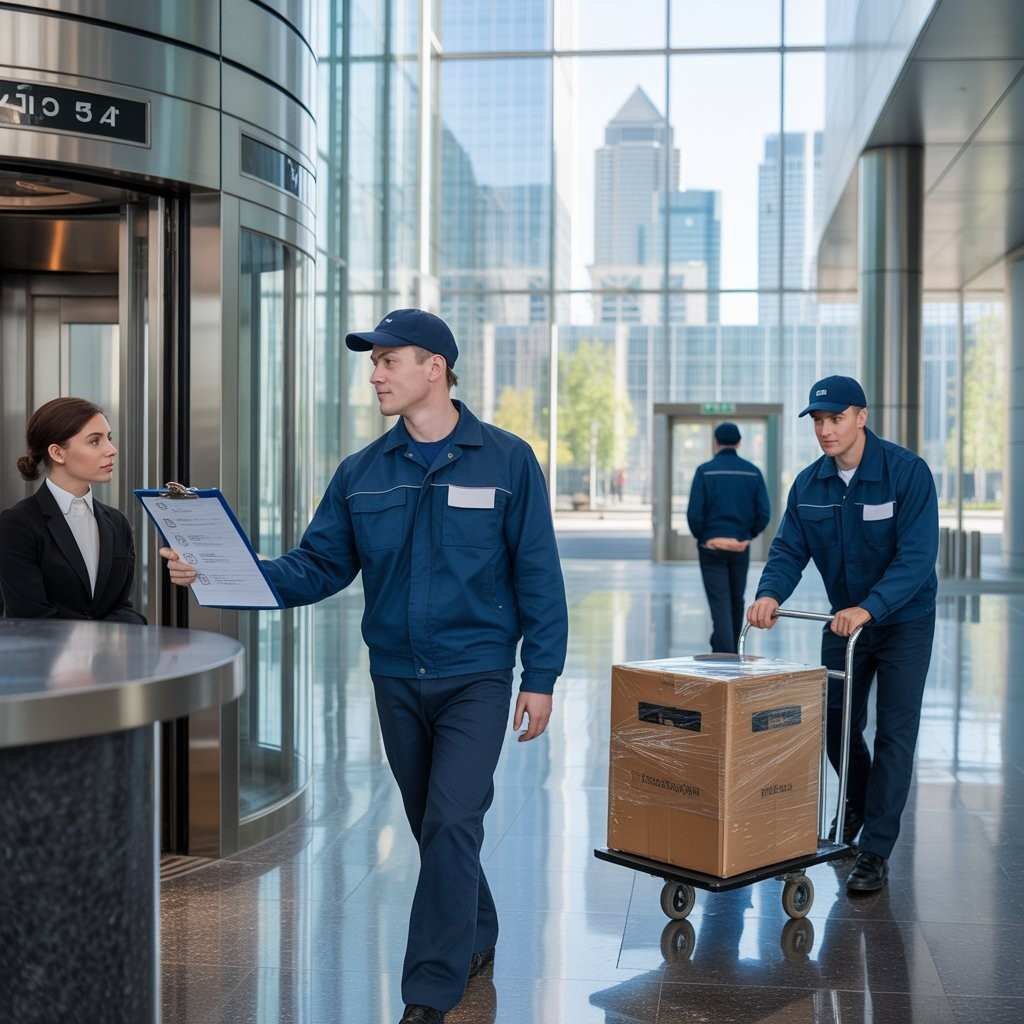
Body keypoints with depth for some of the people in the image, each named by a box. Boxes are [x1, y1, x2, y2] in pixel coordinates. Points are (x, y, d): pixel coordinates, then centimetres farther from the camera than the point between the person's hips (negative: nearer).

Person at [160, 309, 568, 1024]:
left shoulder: (507, 461, -7)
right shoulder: (362, 473, 3)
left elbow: (537, 576, -6)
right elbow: (319, 567, -1)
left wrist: (541, 677, -7)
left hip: (476, 677, -4)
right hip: (396, 678, 4)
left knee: (450, 826, -10)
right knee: (432, 826, 16)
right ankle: (477, 937, 39)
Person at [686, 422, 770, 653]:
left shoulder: (705, 470, -7)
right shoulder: (753, 472, 1)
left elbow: (694, 513, -12)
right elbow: (764, 513, -4)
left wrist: (701, 537, 5)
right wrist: (749, 536, 10)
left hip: (711, 547, -3)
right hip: (741, 547, 3)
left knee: (720, 603, -3)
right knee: (736, 601, 17)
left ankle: (725, 656, -12)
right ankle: (732, 650, 29)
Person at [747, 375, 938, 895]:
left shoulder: (907, 471, -22)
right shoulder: (809, 483, -6)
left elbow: (917, 555, -29)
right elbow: (789, 550, -7)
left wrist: (868, 608, -41)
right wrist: (770, 594, -28)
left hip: (904, 620, -5)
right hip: (844, 618, 5)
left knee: (894, 732, -5)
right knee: (836, 720, 12)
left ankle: (875, 851, 3)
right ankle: (858, 804, 41)